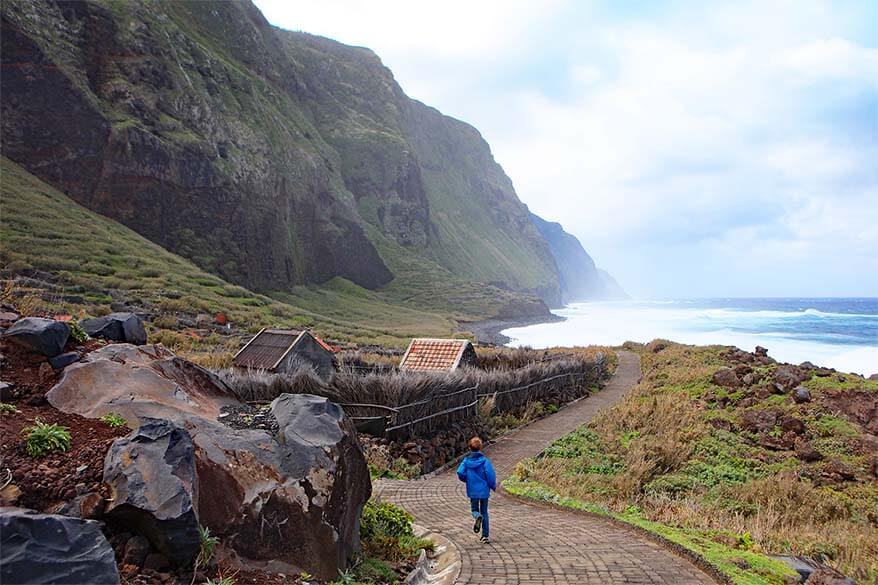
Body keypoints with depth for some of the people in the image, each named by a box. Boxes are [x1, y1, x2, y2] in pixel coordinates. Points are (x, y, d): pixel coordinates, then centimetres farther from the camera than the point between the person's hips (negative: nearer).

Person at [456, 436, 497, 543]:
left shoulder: (466, 461, -5)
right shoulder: (484, 460, -10)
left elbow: (460, 473, -12)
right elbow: (490, 474, -16)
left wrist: (467, 480, 9)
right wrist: (493, 486, 1)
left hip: (472, 491, 0)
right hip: (484, 490, 0)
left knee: (475, 510, 18)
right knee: (484, 512, 14)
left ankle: (477, 516, -18)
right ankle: (485, 536, 12)